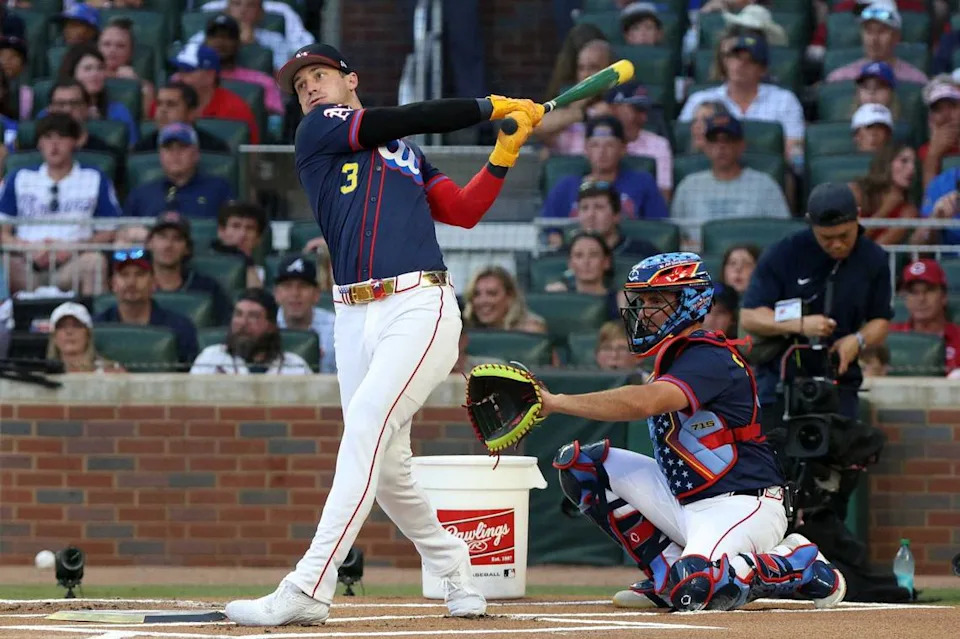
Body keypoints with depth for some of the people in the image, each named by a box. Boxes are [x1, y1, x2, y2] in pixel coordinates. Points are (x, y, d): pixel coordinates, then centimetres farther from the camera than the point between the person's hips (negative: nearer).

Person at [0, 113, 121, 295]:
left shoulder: (95, 180, 15)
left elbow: (109, 233, 8)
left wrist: (71, 249, -9)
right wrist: (30, 248, -9)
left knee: (94, 261, -34)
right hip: (26, 264, 1)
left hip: (72, 264, -1)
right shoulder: (18, 180, 18)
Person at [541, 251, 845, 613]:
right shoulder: (669, 359, 13)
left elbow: (644, 403, -33)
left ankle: (799, 567, -5)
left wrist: (555, 403, -33)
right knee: (580, 462, 1)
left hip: (742, 506, -9)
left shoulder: (709, 358, -18)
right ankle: (668, 571, 4)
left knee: (692, 589, -35)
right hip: (683, 501, 9)